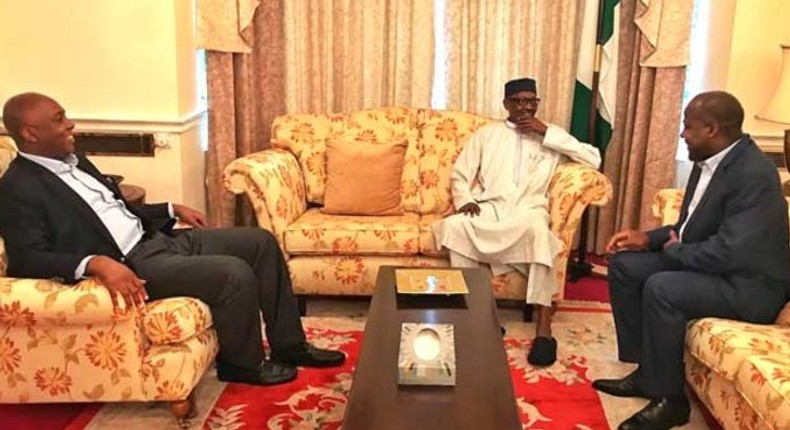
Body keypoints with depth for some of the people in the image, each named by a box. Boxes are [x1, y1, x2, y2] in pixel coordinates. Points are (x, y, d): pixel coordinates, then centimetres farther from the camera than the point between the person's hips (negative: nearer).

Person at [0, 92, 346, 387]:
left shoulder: (74, 162, 17)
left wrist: (172, 209, 18)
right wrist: (96, 263, -36)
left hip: (154, 239, 10)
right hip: (129, 265, -10)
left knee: (261, 242, 4)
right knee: (235, 274, -25)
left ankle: (289, 346, 12)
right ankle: (242, 363, 1)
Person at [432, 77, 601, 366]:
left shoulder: (550, 137, 17)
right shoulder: (486, 134, 19)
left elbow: (593, 159, 3)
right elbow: (459, 175, 16)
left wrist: (547, 132, -1)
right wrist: (465, 201, -7)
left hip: (527, 211, -1)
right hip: (488, 209, 2)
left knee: (538, 228, -38)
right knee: (453, 225, -32)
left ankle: (543, 327, -37)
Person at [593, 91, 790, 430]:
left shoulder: (754, 175, -26)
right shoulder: (709, 161, 4)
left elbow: (727, 252, -31)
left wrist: (672, 250, -14)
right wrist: (649, 238, 0)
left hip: (748, 285, -10)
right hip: (707, 263, 10)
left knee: (661, 288, -31)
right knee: (625, 264, 1)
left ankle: (669, 399, -13)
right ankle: (646, 370, 7)